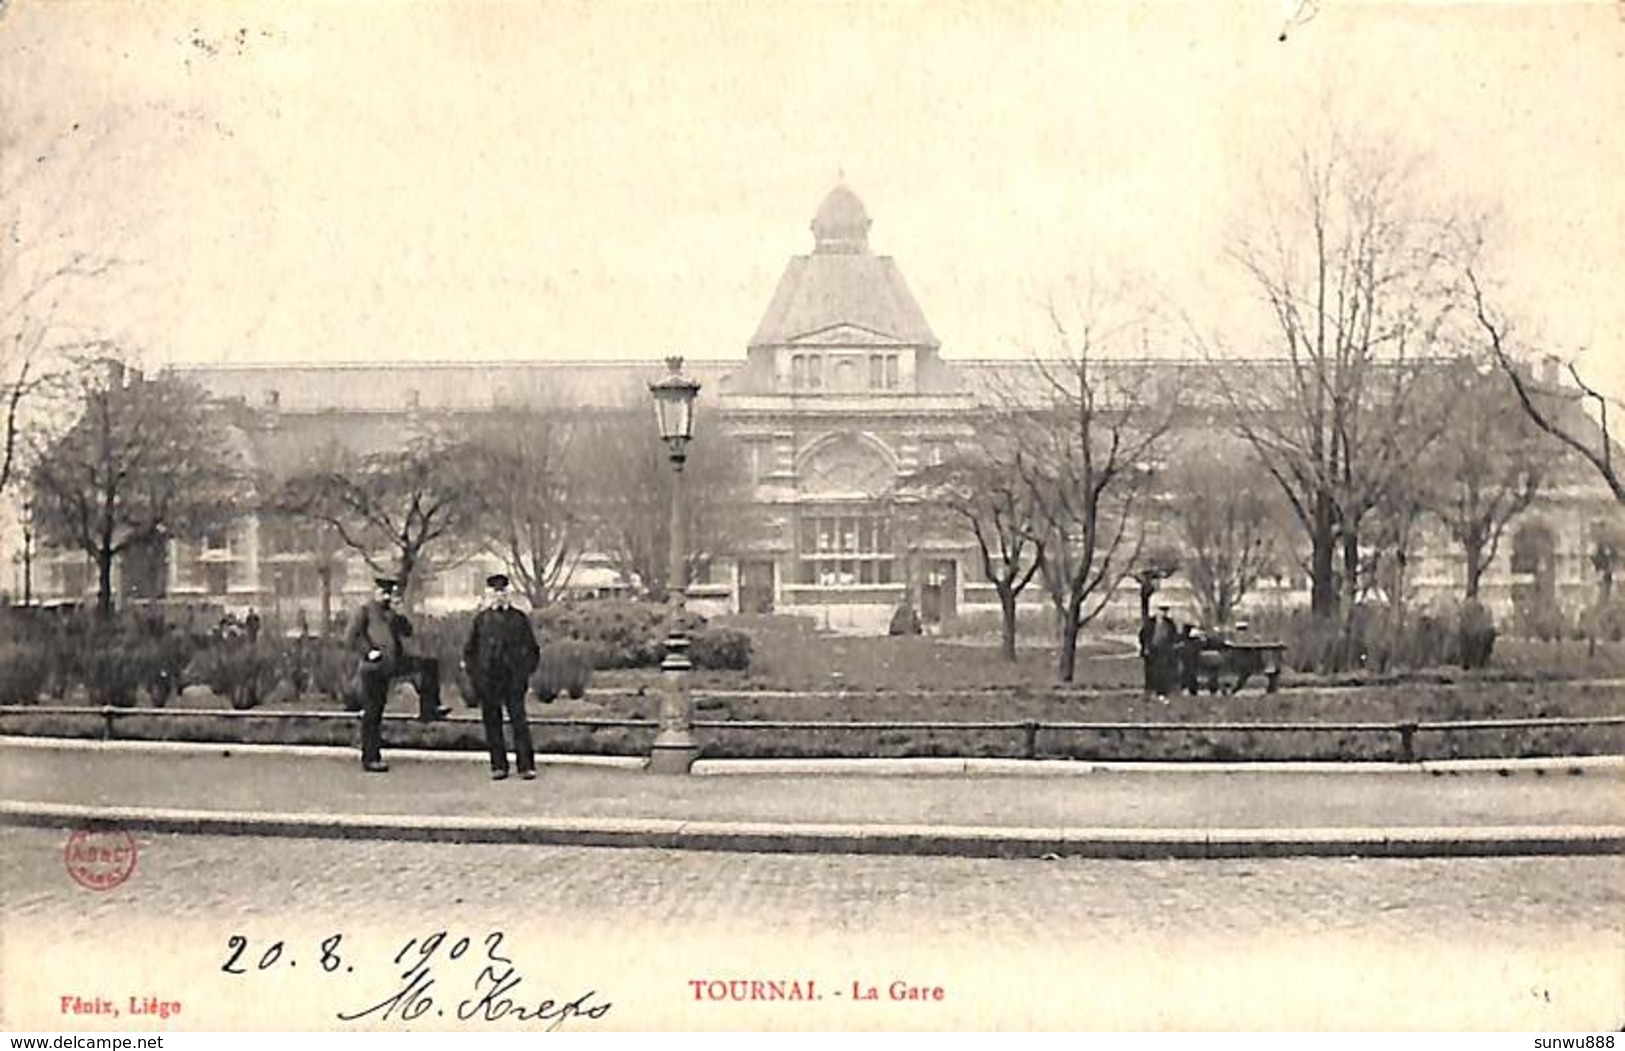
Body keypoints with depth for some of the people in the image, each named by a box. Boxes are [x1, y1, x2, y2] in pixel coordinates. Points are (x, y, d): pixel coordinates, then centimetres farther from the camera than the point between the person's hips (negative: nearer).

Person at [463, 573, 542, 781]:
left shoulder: (519, 618, 7)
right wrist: (474, 673, 4)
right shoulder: (481, 619, 8)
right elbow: (469, 649, 14)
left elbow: (532, 649, 11)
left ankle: (526, 766, -3)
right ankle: (498, 766, 10)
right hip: (487, 680, 1)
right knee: (492, 723, 3)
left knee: (519, 721, -5)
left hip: (513, 678, -1)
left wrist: (525, 671, 1)